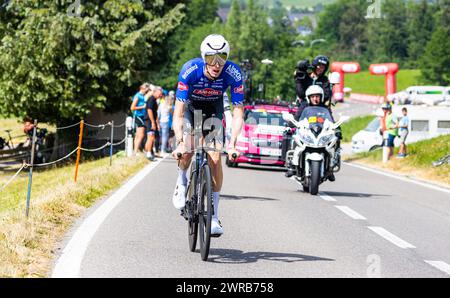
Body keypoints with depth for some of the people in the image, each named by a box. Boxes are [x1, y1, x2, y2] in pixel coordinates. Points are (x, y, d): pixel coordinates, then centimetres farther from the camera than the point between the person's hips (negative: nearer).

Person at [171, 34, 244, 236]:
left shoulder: (233, 73, -32)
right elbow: (178, 113, -35)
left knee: (214, 158, -13)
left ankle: (213, 216, -5)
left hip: (213, 110, 1)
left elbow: (238, 113, -29)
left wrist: (232, 144, -41)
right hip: (190, 107, -1)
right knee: (187, 149, -24)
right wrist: (179, 143, -47)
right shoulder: (190, 70, -35)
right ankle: (182, 181, 11)